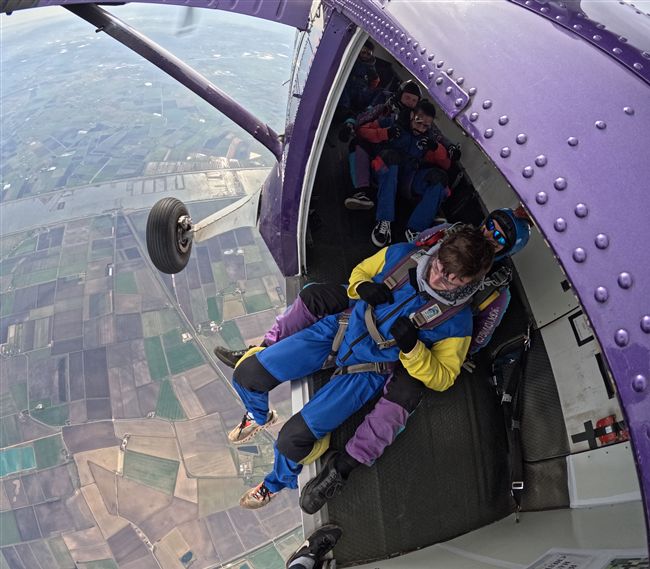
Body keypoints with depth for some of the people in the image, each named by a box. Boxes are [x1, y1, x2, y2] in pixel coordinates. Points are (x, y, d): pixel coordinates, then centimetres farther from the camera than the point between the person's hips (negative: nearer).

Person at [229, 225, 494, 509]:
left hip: (367, 370, -3)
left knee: (293, 438, -17)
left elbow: (442, 378, -7)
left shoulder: (457, 320, -15)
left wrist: (412, 348, -25)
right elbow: (360, 271, 10)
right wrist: (362, 287, -14)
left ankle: (278, 483, 21)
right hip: (337, 330, 4)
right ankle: (259, 417, 33)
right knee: (247, 373, -5)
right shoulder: (402, 255, -8)